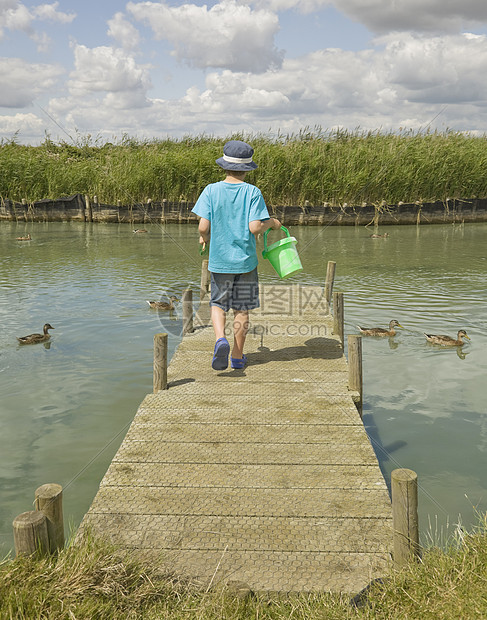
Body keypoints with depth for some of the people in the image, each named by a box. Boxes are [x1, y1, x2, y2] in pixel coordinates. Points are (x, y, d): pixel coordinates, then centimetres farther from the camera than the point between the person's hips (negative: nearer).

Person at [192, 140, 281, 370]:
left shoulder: (211, 190, -6)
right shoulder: (252, 192, -8)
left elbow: (203, 227, -11)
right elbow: (255, 227, -17)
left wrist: (204, 237, 11)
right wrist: (272, 223, 3)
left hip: (219, 259, 0)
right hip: (245, 259, 0)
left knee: (218, 304, 16)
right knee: (241, 309, 11)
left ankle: (220, 340, -10)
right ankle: (238, 356, 19)